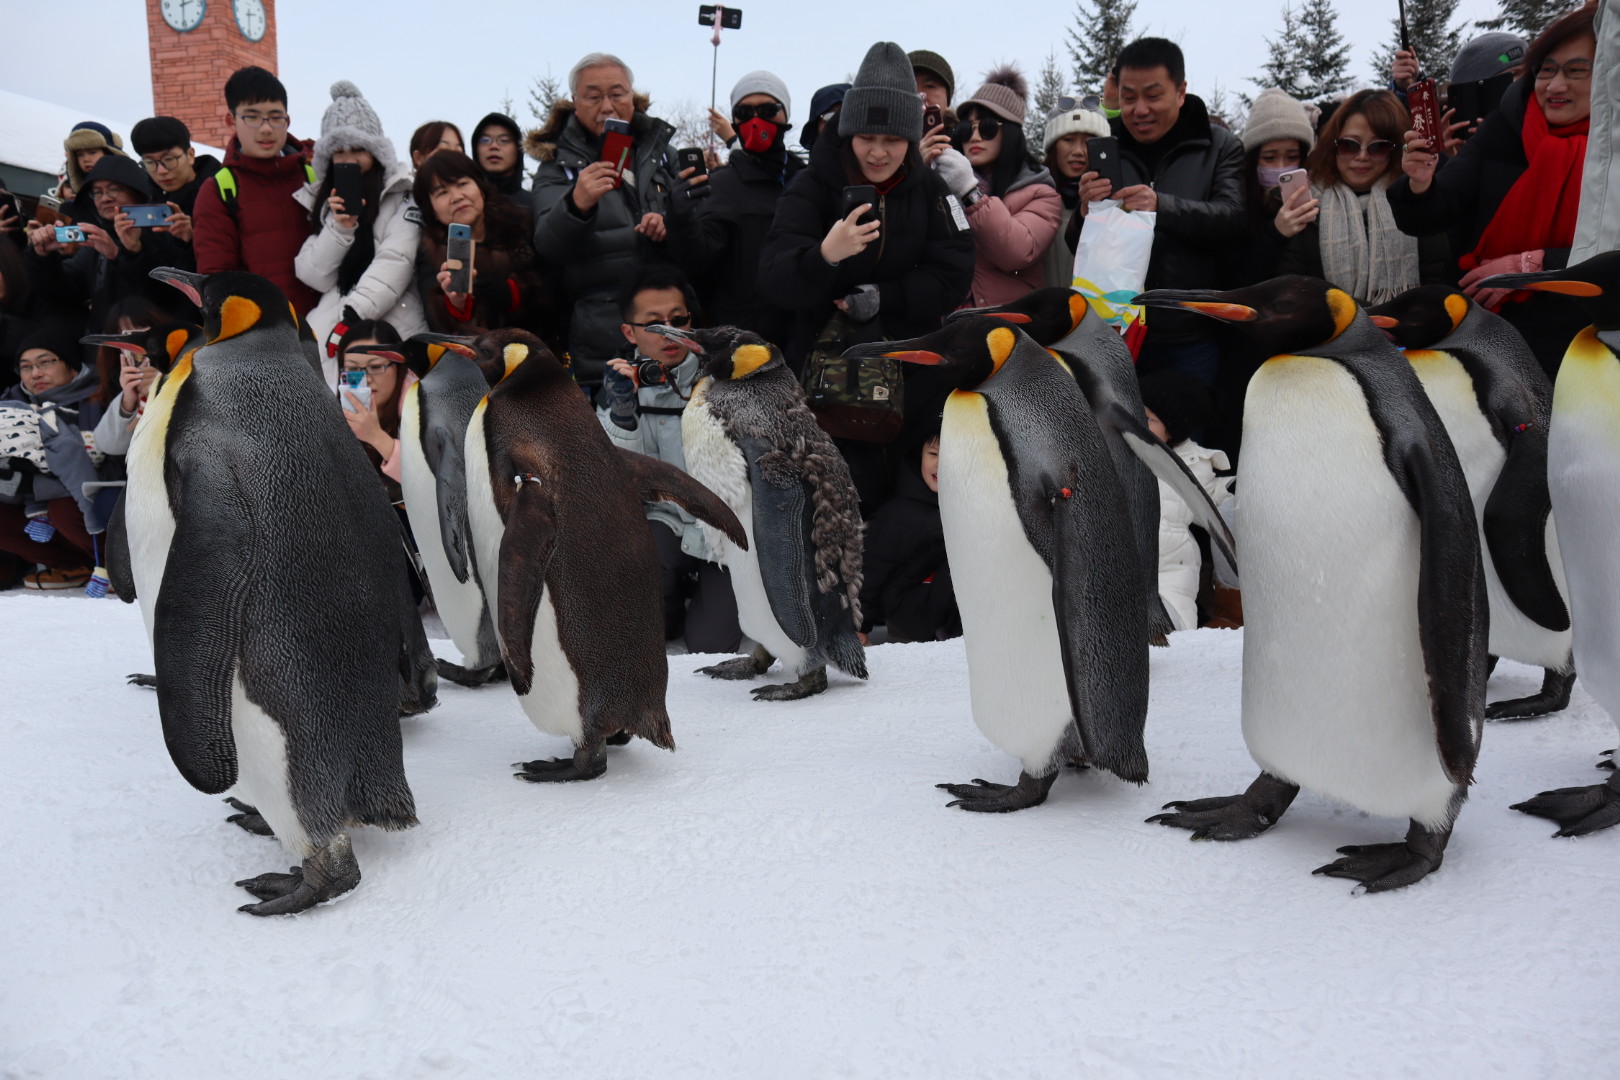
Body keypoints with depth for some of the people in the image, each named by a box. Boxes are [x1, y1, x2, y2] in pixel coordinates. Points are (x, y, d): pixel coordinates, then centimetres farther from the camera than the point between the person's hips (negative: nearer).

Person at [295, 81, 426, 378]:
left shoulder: (404, 194, 3)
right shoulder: (321, 200, 19)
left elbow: (395, 263, -9)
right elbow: (314, 276, 10)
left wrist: (354, 314, -17)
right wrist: (339, 228, -5)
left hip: (393, 332, -3)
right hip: (331, 335, 4)